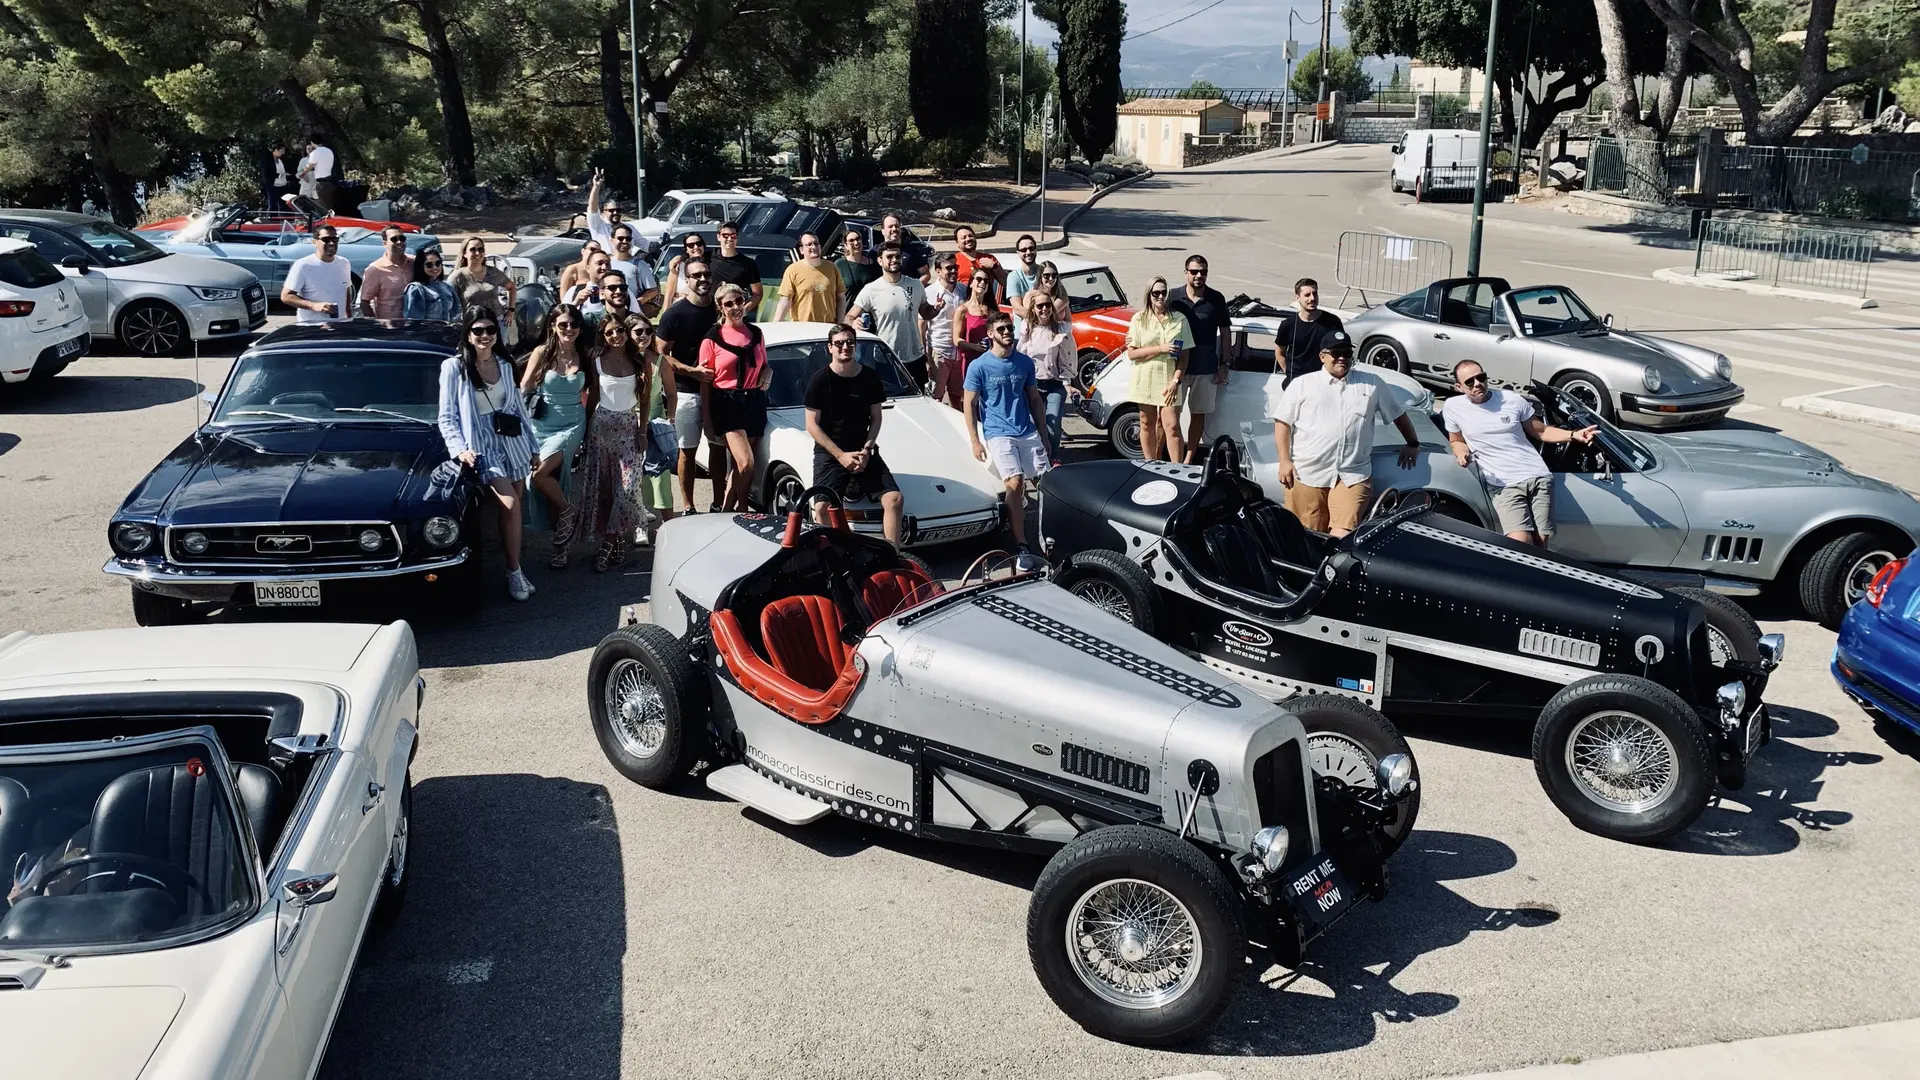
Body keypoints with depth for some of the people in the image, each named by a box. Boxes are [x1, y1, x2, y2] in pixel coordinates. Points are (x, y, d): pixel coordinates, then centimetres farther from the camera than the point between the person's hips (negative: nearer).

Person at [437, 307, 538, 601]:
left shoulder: (504, 365, 11)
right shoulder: (454, 367, -4)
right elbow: (447, 418, -5)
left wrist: (531, 446, 15)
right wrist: (459, 449, -19)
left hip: (513, 444, 5)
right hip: (482, 448, -5)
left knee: (514, 509, 3)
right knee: (510, 506, -19)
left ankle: (512, 564, 15)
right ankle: (514, 572, -7)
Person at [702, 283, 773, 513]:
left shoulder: (756, 333, 9)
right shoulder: (712, 339, -3)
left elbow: (764, 365, 24)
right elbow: (705, 383, -2)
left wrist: (767, 375, -2)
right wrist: (708, 423, -5)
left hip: (754, 402, 5)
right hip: (726, 403, -5)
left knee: (739, 467, 9)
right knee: (746, 464, -16)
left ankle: (727, 510, 20)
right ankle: (741, 510, 2)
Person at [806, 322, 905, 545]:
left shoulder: (870, 378, 3)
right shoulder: (820, 380, -5)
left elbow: (876, 418, 8)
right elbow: (812, 425, -5)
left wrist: (866, 450, -8)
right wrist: (841, 455, -14)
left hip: (864, 452, 3)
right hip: (829, 452, -3)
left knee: (894, 499, -16)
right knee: (822, 507, -26)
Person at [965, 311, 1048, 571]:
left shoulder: (1025, 362, 9)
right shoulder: (979, 366, -3)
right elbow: (969, 405, -2)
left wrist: (1043, 433, 16)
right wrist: (975, 442, -9)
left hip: (1028, 432, 5)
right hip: (998, 434, -4)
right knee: (1015, 484, -19)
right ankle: (1021, 548, -14)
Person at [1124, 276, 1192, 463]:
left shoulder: (1179, 319, 0)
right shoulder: (1139, 319, 1)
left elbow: (1184, 355, 0)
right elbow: (1131, 354, -5)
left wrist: (1175, 381, -11)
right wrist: (1159, 349, -15)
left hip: (1169, 379, -1)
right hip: (1145, 379, 1)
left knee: (1172, 426, -8)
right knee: (1147, 424, 10)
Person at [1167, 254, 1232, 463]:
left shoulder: (1216, 299, 0)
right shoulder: (1174, 297, -1)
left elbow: (1225, 332, 6)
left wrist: (1224, 364, 1)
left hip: (1206, 368, 1)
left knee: (1198, 414, 9)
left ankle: (1188, 459, 19)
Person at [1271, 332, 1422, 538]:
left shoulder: (1371, 384, 12)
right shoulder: (1301, 385, 7)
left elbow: (1398, 413, 23)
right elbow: (1283, 423, 5)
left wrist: (1413, 443, 23)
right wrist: (1284, 461, -3)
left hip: (1353, 475, 0)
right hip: (1307, 473, 0)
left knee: (1344, 534, -15)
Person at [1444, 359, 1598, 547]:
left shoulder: (1513, 399, 7)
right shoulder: (1453, 407, 4)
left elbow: (1541, 431, 16)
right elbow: (1456, 441, 19)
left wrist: (1573, 435, 0)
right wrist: (1461, 453, -5)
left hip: (1537, 476, 2)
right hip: (1503, 485, -2)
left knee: (1540, 543, -6)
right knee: (1520, 544, -23)